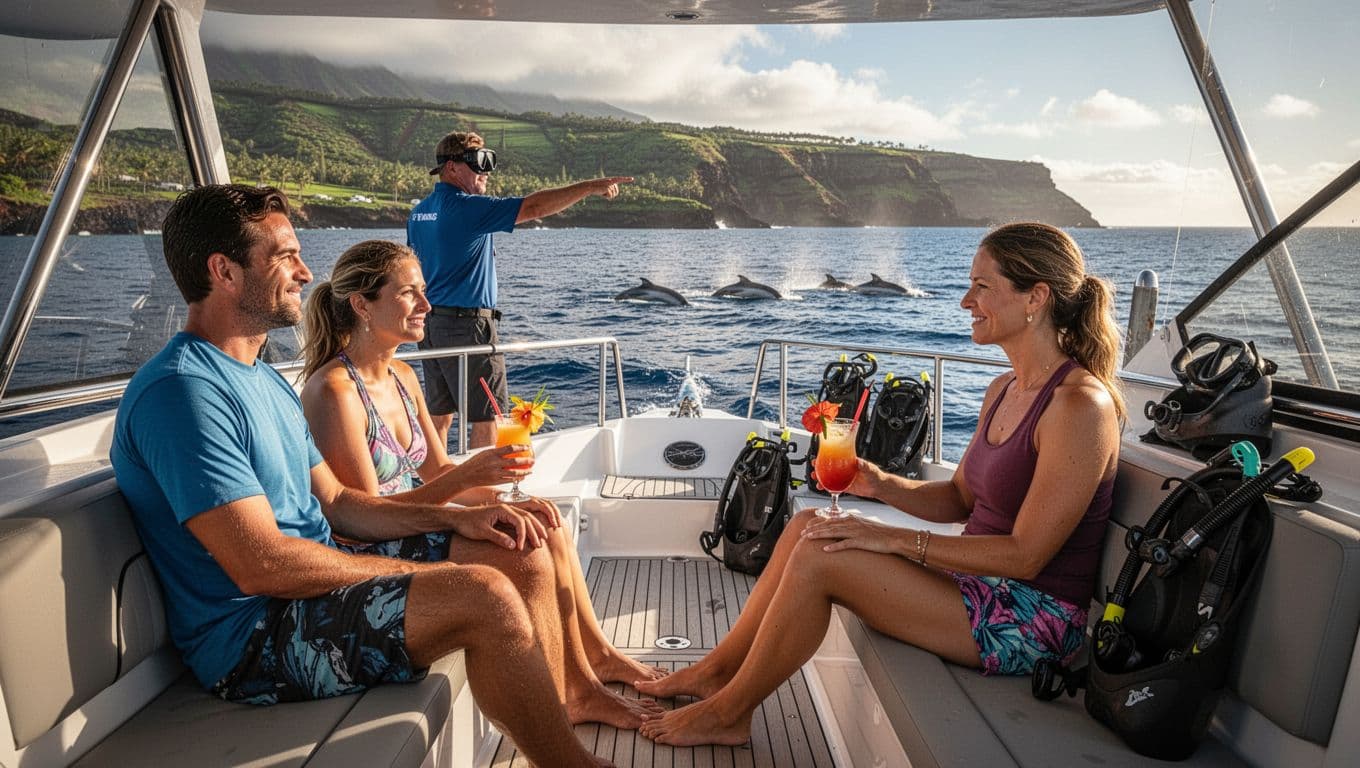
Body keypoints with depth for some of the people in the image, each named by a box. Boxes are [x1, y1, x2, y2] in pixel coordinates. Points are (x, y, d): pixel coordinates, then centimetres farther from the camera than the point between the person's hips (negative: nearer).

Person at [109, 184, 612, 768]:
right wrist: (419, 572, -17)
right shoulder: (182, 391, -18)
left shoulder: (264, 380, 15)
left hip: (317, 583, 10)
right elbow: (263, 565, -26)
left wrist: (453, 518, 0)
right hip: (250, 638, -9)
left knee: (522, 556, 1)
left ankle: (562, 707, 11)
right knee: (485, 594, -28)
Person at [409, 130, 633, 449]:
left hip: (431, 323, 9)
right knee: (486, 420, -1)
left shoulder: (418, 212, 12)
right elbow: (534, 207, -21)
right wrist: (590, 187, -17)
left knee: (438, 416, 13)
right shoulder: (467, 207, -15)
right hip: (468, 325, -9)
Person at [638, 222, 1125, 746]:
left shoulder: (1081, 406, -21)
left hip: (1033, 620, -8)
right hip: (980, 582, 9)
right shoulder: (1003, 390, 7)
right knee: (808, 527, -2)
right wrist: (882, 485, -6)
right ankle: (717, 671, 12)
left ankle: (727, 713, 1)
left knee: (821, 557, -21)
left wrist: (896, 539, -22)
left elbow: (1026, 555, -22)